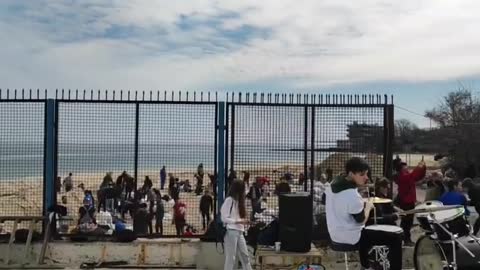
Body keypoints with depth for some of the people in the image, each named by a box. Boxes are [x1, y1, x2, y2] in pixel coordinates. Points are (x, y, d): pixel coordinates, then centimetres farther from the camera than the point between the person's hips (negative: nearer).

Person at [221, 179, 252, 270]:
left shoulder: (239, 200, 15)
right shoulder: (229, 200, -9)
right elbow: (224, 218, -13)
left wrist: (244, 221, -1)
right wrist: (239, 221, -16)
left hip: (239, 232, 8)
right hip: (231, 232, -8)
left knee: (245, 256, 9)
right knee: (231, 257, -3)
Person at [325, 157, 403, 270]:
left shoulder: (333, 185, 0)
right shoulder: (352, 195, -28)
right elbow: (361, 220, -18)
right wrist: (368, 206, -3)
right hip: (351, 237, -9)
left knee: (367, 232, 39)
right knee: (395, 238, -4)